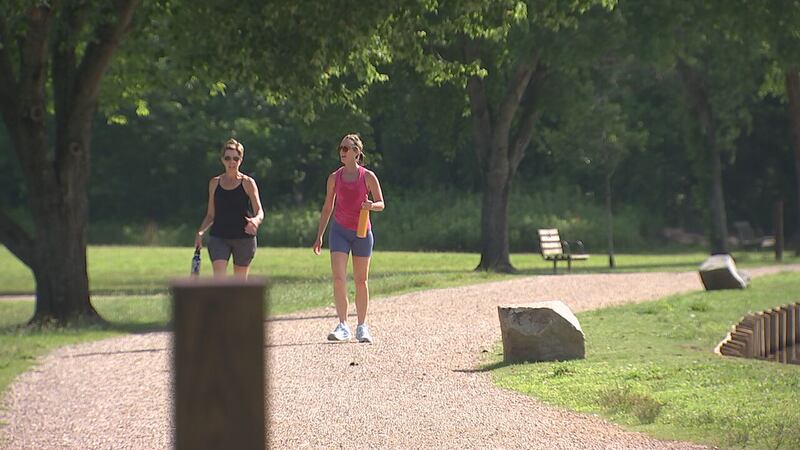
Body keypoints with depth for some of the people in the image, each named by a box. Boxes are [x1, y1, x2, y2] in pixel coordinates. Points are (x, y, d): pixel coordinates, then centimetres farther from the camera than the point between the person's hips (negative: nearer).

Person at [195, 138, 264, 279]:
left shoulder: (248, 183, 0)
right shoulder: (214, 183, 8)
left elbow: (259, 211, -5)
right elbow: (210, 215, 15)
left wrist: (256, 220, -29)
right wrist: (200, 232, -2)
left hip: (244, 237, -1)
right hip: (218, 237, 1)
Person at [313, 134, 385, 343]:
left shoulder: (368, 176, -2)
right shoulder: (334, 178, 4)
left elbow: (381, 204, 2)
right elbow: (327, 208, 11)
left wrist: (371, 205, -22)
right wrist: (319, 236, 8)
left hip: (362, 232, -1)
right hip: (340, 231, 1)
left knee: (361, 281, 7)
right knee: (338, 278, -14)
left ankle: (362, 326, 18)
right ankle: (342, 326, -14)